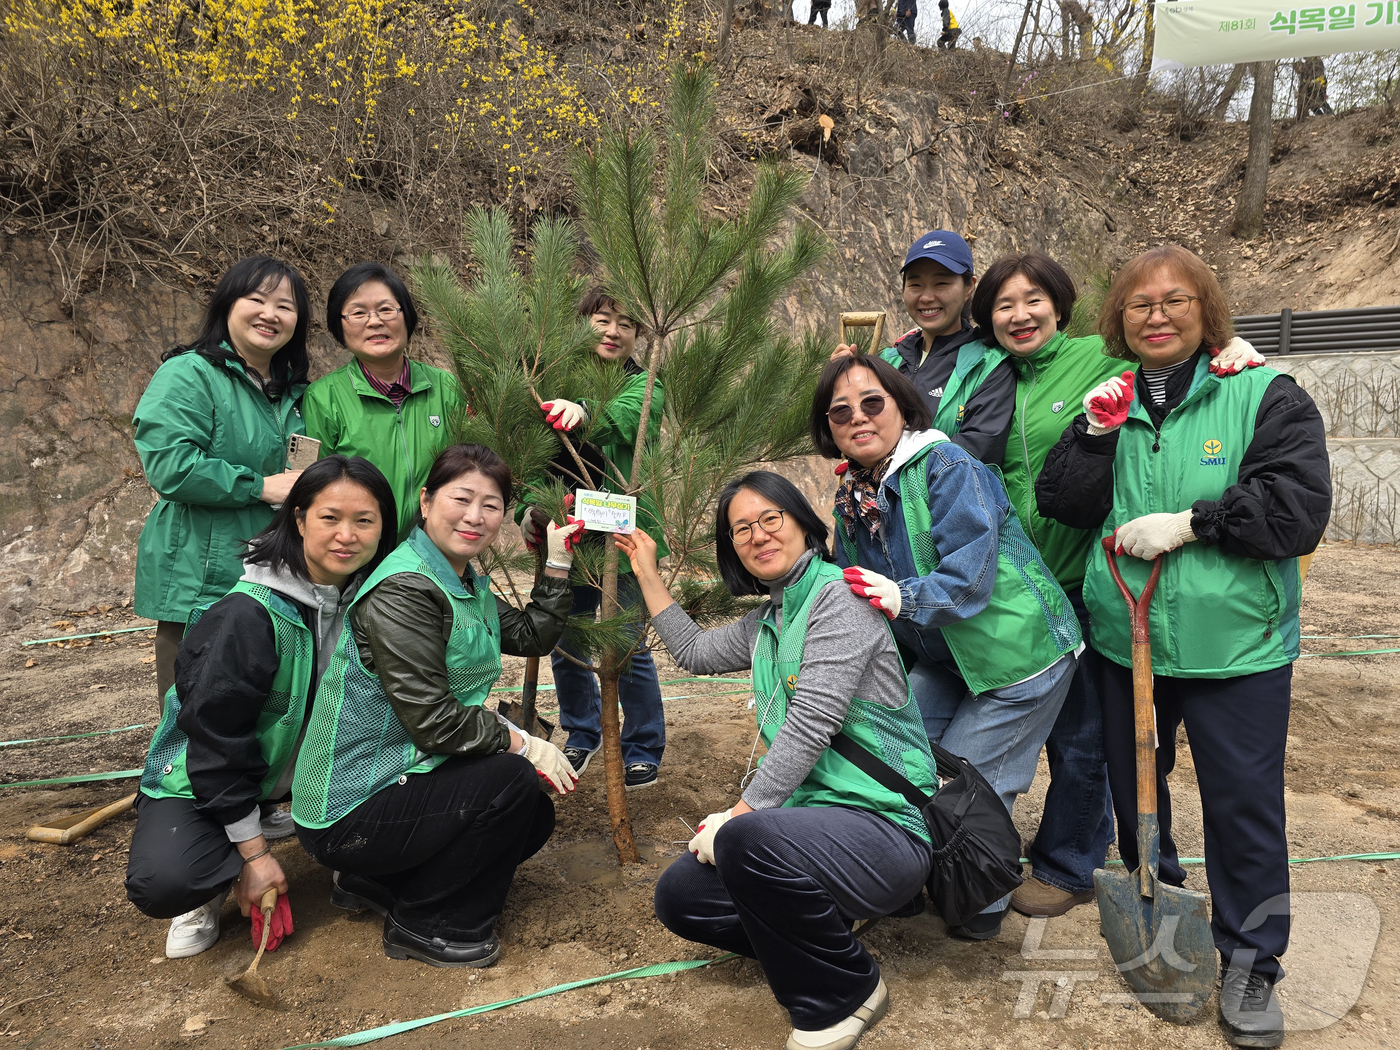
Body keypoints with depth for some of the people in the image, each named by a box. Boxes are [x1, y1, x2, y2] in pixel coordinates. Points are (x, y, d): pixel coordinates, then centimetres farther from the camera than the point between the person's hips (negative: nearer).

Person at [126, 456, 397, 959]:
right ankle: (215, 887, 5)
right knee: (161, 884, -30)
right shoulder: (247, 615, -29)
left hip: (311, 768, 5)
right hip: (208, 778, -5)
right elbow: (216, 735, -23)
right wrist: (253, 851, -19)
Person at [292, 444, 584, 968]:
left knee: (534, 819, 9)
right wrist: (523, 743, -18)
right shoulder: (402, 591, -23)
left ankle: (373, 883, 18)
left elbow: (532, 635, 14)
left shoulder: (468, 583, 8)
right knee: (513, 781, -22)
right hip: (346, 814, -10)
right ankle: (421, 925, -2)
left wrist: (558, 561, 9)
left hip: (402, 776, 10)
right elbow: (432, 720, -26)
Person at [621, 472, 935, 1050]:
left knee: (746, 840, -35)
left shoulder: (838, 595, -13)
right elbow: (695, 651, 30)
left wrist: (738, 815, -18)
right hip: (813, 816, 9)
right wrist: (646, 571, 28)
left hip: (885, 825, -8)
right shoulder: (766, 620, 16)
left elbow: (809, 725, -20)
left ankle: (847, 991, -9)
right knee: (678, 894, -3)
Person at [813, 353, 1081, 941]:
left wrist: (905, 600, -45)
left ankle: (984, 904, 22)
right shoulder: (852, 499, 2)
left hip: (1020, 651, -7)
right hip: (945, 657, 7)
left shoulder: (949, 469, -22)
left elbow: (970, 575, -31)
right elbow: (852, 592, 11)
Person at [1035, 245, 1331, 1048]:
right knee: (1133, 783, 19)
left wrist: (1189, 523, -18)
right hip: (1125, 637, 4)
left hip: (1235, 643, -4)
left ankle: (1251, 961, 24)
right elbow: (1060, 505, -1)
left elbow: (1300, 506, -14)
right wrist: (1097, 434, -12)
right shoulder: (1111, 400, 6)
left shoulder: (1264, 396, -4)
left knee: (1244, 800, 4)